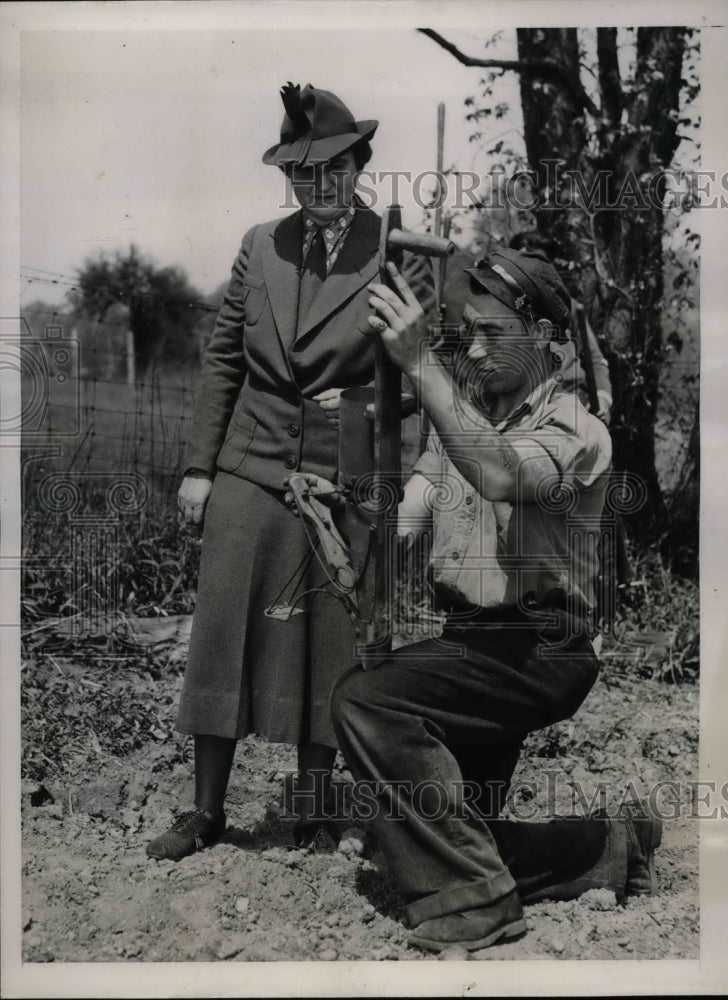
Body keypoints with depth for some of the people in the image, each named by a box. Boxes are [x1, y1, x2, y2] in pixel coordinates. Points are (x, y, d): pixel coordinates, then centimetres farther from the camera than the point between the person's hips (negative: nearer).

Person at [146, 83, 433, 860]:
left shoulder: (400, 257, -3)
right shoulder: (260, 247, 7)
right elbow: (222, 359, 9)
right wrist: (199, 465, 5)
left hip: (344, 485, -2)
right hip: (249, 475, 3)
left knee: (326, 649, 8)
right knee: (221, 640, 5)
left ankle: (310, 808, 26)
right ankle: (206, 810, 19)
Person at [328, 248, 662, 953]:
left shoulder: (576, 430, -9)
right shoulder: (464, 407, 15)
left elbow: (500, 476, -31)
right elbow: (412, 507, 6)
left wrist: (419, 363, -33)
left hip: (537, 649, -8)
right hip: (472, 640, 8)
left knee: (365, 699, -28)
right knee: (458, 836, 11)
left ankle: (472, 902, -18)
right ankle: (613, 846, 28)